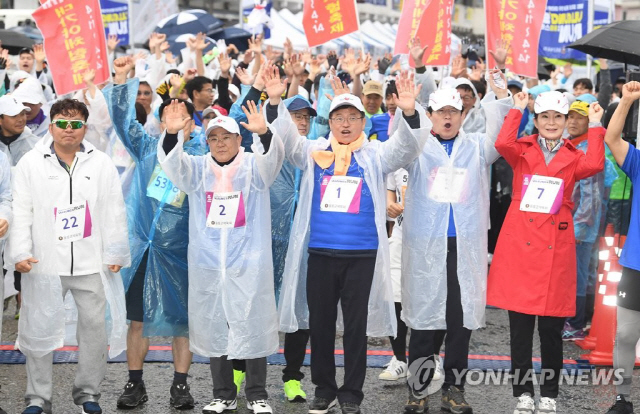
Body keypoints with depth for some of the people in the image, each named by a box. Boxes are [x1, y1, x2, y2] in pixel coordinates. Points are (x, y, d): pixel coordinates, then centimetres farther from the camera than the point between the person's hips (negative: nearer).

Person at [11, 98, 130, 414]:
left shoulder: (102, 164, 5)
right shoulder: (31, 163, 3)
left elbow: (114, 212, 6)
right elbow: (22, 212, 2)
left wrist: (115, 252, 2)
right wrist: (21, 252, -6)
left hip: (92, 263, 1)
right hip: (44, 262, -1)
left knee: (94, 325, 5)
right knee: (39, 327, 3)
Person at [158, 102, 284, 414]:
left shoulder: (254, 166, 2)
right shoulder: (198, 169, 8)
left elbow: (273, 157, -18)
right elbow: (172, 162, -9)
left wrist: (263, 132, -39)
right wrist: (172, 133, -30)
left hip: (248, 263, -2)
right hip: (208, 264, 3)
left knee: (252, 326, 0)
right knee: (214, 328, 9)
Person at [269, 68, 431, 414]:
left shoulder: (375, 154, 3)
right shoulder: (313, 152, 6)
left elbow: (406, 146, -10)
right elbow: (286, 138, -5)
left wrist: (409, 113, -30)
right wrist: (274, 103, -23)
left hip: (361, 255, -1)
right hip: (320, 253, 1)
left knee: (356, 325, 6)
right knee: (320, 323, 10)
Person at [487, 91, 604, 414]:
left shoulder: (573, 157, 9)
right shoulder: (522, 150, 7)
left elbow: (594, 165, -14)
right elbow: (502, 144, -15)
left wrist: (595, 126, -10)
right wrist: (517, 110, -9)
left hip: (555, 249, 0)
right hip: (520, 245, 0)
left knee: (551, 330, 4)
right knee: (520, 328, 3)